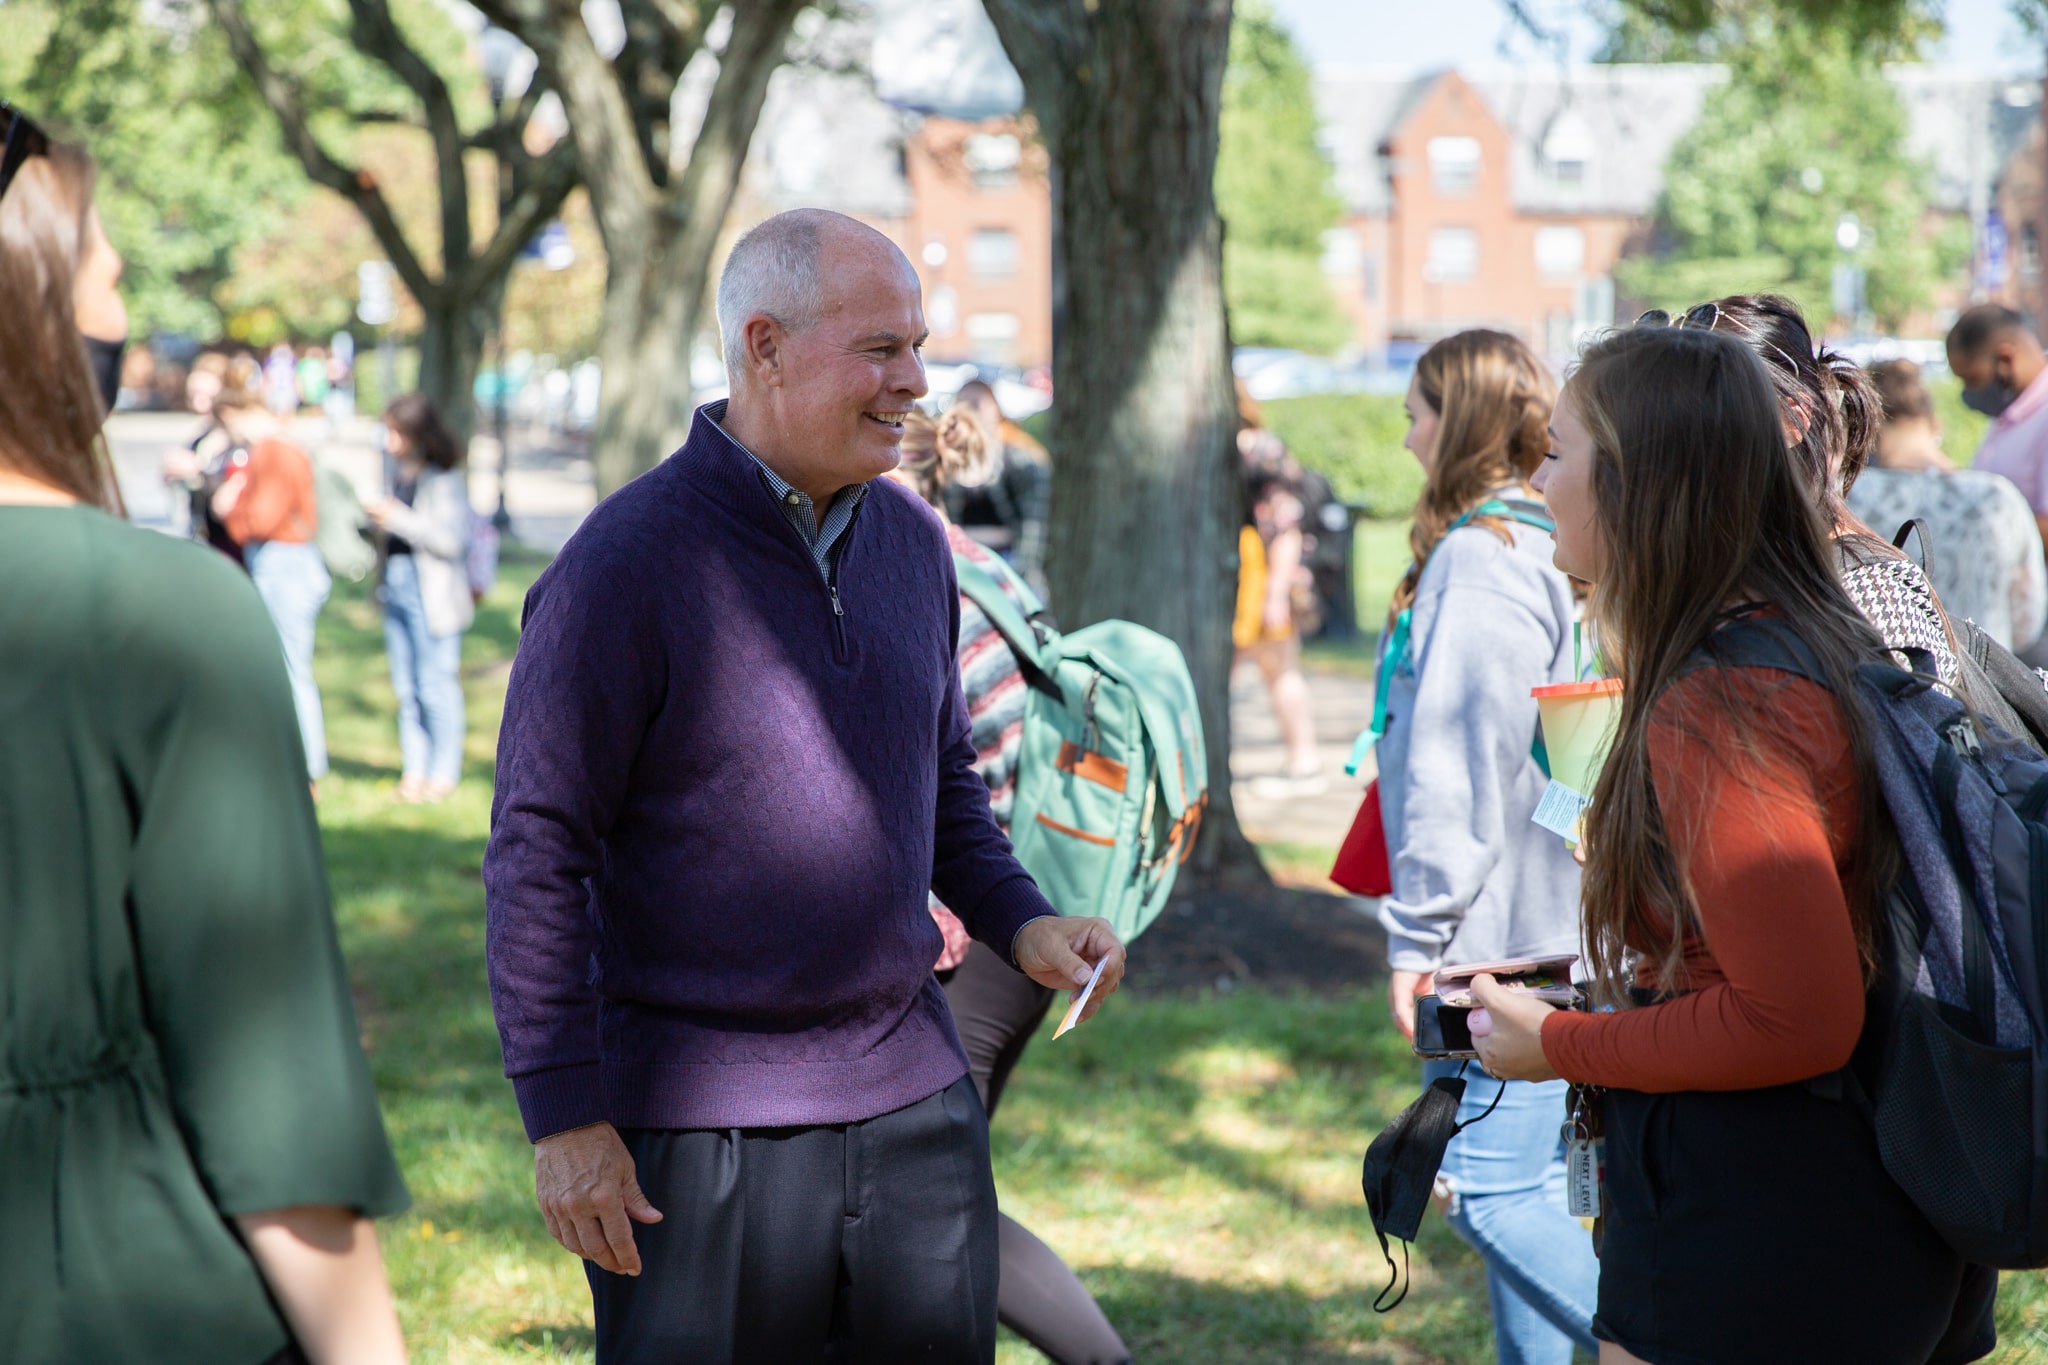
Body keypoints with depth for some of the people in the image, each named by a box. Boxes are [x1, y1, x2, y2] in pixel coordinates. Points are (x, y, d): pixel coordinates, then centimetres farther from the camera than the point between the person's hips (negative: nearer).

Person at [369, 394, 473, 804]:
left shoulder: (445, 480, -12)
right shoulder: (399, 471, 10)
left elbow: (452, 540, -19)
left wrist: (398, 519, -20)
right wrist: (378, 521, 6)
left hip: (432, 596, -7)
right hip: (397, 586, 7)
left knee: (435, 687, -2)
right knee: (406, 688, 10)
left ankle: (443, 772, 8)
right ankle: (414, 767, 18)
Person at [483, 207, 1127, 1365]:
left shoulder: (910, 538, 8)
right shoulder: (626, 563, -12)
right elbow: (537, 851, -11)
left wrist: (1020, 922, 3)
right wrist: (565, 1116, -14)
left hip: (914, 1096, 6)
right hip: (700, 1123, -6)